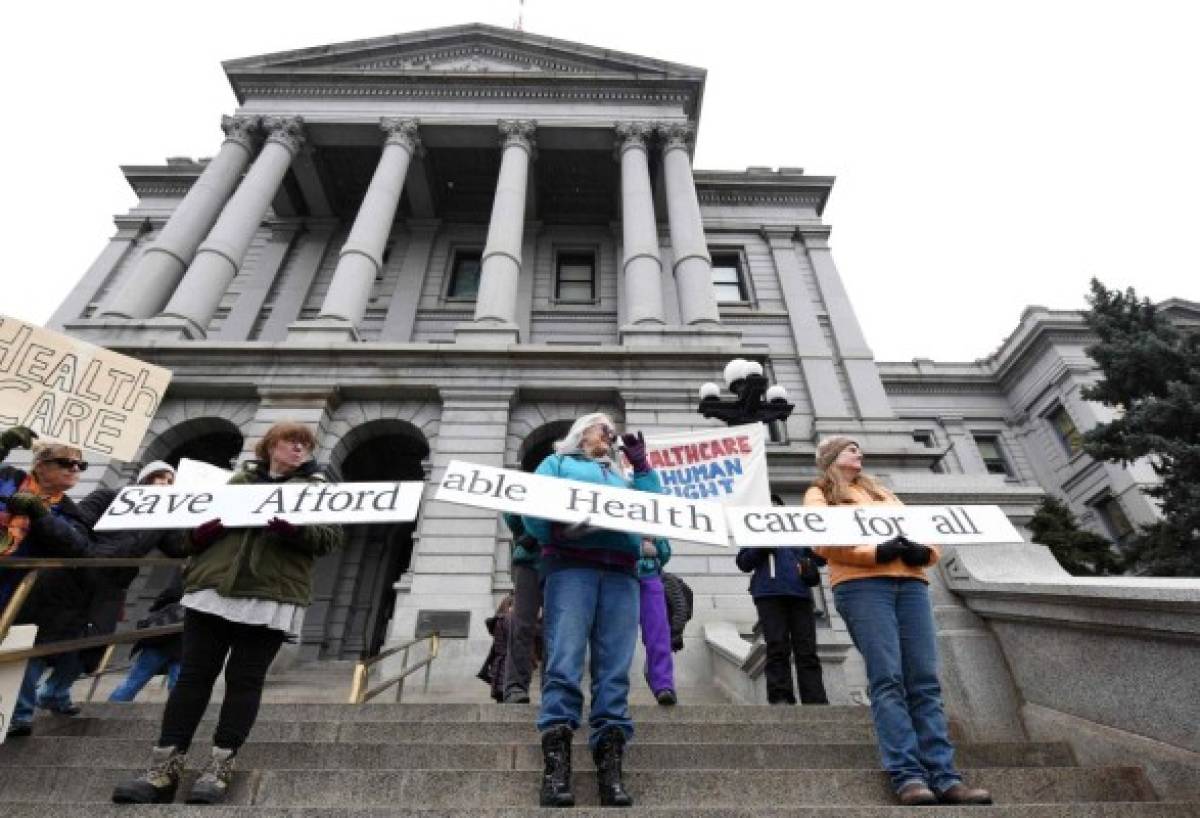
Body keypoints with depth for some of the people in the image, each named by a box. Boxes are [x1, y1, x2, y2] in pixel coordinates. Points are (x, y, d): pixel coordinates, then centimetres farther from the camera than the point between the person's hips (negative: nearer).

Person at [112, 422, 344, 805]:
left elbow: (333, 536, -3)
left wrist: (295, 531, -22)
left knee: (244, 681, 1)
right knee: (193, 676, 4)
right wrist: (196, 532, -3)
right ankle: (163, 769, 12)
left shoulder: (318, 489, 9)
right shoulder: (237, 481, 19)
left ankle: (218, 768, 9)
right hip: (212, 590, 3)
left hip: (270, 599, -3)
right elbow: (199, 520, 21)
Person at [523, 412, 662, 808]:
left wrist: (641, 466, 16)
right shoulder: (557, 462, 23)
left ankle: (610, 765, -9)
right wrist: (557, 529, -13)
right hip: (571, 566, -3)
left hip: (621, 572, 4)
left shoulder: (622, 476, 34)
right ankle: (556, 762, -15)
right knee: (565, 661, -15)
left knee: (615, 668, -7)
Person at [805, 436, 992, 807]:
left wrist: (925, 551, -1)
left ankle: (944, 776, -3)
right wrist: (874, 553, -13)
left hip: (910, 582, 5)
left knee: (925, 682, -3)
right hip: (861, 584, -5)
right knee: (887, 680, -13)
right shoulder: (820, 493, 13)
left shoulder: (880, 491, 32)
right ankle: (907, 775, -12)